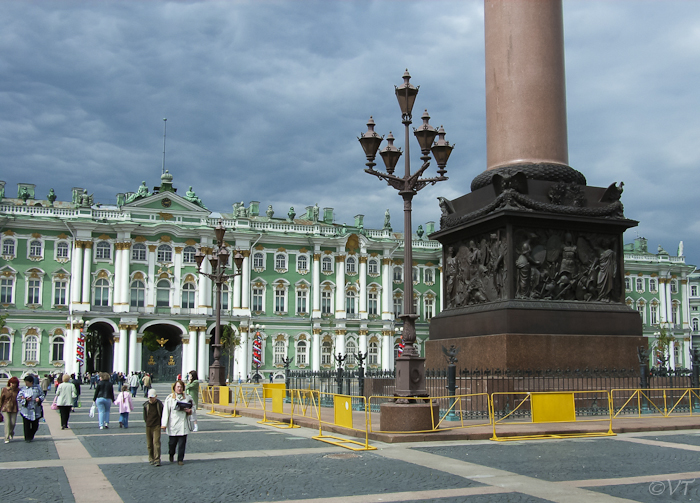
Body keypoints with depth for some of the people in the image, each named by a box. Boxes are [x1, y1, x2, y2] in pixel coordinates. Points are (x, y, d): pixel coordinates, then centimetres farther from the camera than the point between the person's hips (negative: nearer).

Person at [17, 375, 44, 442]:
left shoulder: (37, 387, 4)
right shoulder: (23, 389, 0)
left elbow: (42, 395, 11)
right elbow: (18, 399, 0)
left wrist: (39, 398, -9)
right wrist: (25, 400, -16)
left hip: (36, 410, 2)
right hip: (26, 410, -1)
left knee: (35, 425, 7)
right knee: (27, 425, -3)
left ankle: (31, 436, 28)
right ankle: (27, 438, 8)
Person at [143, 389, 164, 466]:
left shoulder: (159, 404, -2)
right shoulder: (146, 405, 3)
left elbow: (163, 414, 6)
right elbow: (145, 416, 13)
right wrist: (147, 422, 4)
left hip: (157, 426, -3)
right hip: (148, 426, 3)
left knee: (156, 442, -12)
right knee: (149, 444, 8)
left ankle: (157, 460, -11)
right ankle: (151, 459, 22)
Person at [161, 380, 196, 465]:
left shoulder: (187, 397, 6)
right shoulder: (170, 398, 0)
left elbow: (193, 408, 16)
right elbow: (166, 411, -1)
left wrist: (190, 411, -7)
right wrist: (164, 424, -6)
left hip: (183, 425, 1)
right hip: (173, 424, -1)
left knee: (182, 444, 0)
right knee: (172, 442, 6)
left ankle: (180, 459, 13)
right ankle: (171, 455, 35)